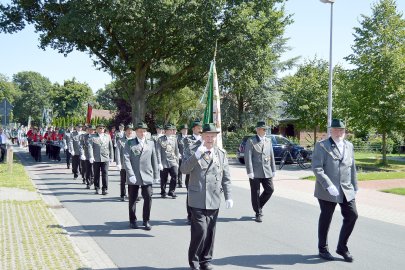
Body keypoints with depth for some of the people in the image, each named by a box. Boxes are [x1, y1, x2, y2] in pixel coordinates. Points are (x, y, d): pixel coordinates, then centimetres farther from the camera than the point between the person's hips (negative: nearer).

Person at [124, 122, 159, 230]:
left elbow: (154, 160, 12)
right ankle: (132, 220, 22)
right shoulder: (129, 143, 4)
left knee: (148, 197, -5)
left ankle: (146, 220, 9)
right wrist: (131, 174, -14)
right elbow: (126, 159, -5)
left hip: (147, 176, 1)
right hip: (133, 176, -1)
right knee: (132, 199, 7)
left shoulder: (151, 143, 11)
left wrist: (156, 175, 8)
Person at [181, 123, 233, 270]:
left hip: (214, 200, 4)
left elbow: (226, 177, 12)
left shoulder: (221, 153, 11)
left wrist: (228, 197, 6)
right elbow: (184, 169, -13)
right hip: (198, 200, -4)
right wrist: (196, 155, -24)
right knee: (200, 231, -10)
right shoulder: (193, 151, 1)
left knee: (210, 233, 9)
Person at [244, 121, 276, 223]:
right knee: (255, 193, 2)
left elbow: (271, 156, 15)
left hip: (266, 171, 5)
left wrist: (273, 170, 11)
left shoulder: (268, 141, 13)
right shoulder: (251, 141, -4)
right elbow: (248, 157, -8)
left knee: (270, 189, 0)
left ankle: (259, 206, 24)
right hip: (255, 172, -4)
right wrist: (249, 172, -14)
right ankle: (258, 213, 16)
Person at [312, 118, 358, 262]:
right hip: (327, 191, -5)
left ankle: (342, 247, 19)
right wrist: (328, 186, -22)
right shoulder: (321, 146, -7)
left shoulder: (349, 146, 12)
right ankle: (322, 249, 25)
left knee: (352, 215, 0)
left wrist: (354, 187, 14)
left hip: (346, 190, 5)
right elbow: (317, 168, -15)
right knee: (325, 219, 7)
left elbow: (352, 168, 17)